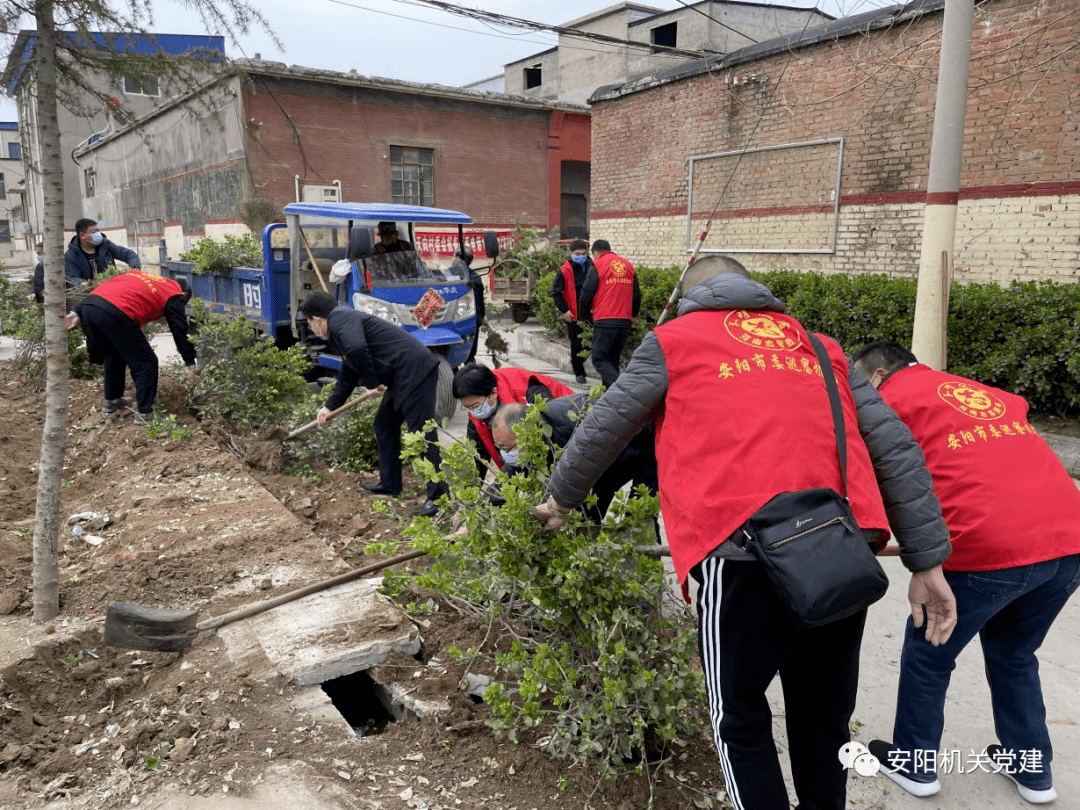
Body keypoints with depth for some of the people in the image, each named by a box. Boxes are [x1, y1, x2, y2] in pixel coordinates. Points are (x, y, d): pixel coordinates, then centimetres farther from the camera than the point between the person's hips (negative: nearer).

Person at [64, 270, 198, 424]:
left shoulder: (136, 274, 34)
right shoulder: (175, 296, 16)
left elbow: (103, 286, 25)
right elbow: (180, 331, 12)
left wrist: (78, 312, 20)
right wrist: (190, 364, 17)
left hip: (88, 304, 8)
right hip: (115, 314, -8)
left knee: (114, 357, 29)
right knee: (146, 364, 7)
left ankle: (112, 400, 43)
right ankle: (145, 414, 9)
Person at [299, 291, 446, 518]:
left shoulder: (340, 319, -7)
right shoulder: (342, 325, 26)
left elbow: (357, 349, -28)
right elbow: (347, 376, 36)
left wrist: (371, 382, -12)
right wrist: (330, 407, 43)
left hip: (415, 370, -11)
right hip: (402, 378, 11)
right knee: (384, 425, 20)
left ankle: (437, 496, -7)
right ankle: (390, 484, 30)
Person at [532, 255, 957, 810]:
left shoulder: (673, 340, 14)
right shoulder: (819, 347, 24)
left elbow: (601, 432, 15)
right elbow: (895, 448, 15)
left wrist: (560, 499, 32)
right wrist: (927, 561, 15)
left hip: (742, 548, -4)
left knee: (740, 719, 16)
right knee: (823, 717, 22)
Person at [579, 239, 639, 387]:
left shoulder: (596, 266, -1)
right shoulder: (628, 265, 16)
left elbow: (586, 293, -3)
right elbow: (636, 294, 20)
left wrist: (585, 316, 11)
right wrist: (633, 315, 33)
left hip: (604, 321, -6)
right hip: (625, 321, 6)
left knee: (599, 360, -2)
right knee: (613, 360, 15)